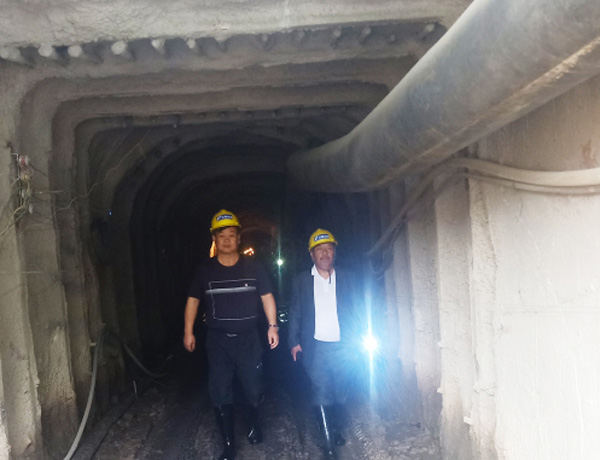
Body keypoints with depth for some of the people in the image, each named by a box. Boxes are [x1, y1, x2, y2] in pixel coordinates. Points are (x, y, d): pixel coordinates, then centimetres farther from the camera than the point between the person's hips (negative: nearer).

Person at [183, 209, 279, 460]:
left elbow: (267, 296, 4)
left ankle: (253, 423, 37)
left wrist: (272, 326, -2)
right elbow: (193, 300, 9)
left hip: (248, 338, 0)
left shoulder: (253, 267, -1)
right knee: (220, 394, 2)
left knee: (254, 387, 5)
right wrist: (188, 331, 5)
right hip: (218, 340, 1)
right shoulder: (205, 271, 2)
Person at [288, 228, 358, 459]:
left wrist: (351, 341, 2)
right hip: (315, 347, -2)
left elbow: (351, 312, 7)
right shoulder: (302, 280, 2)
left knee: (340, 392, 11)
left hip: (341, 346, 2)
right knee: (321, 392, -7)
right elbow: (295, 313, 3)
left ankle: (334, 428, 35)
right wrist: (294, 341, -2)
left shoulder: (344, 278, 5)